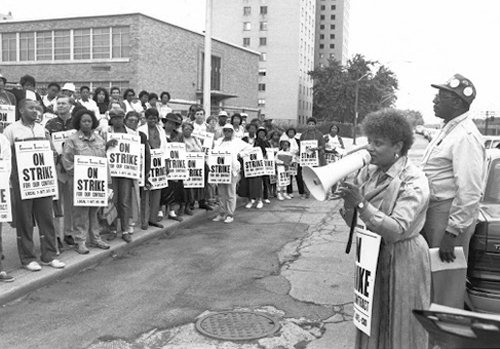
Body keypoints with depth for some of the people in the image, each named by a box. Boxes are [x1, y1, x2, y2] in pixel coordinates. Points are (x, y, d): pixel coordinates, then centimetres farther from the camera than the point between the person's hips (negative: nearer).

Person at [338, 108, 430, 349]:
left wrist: (362, 204, -33)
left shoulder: (414, 181, -17)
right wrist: (347, 201, -16)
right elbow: (353, 222, 3)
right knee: (371, 323, 18)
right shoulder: (368, 172, 1)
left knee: (400, 328, 10)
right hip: (371, 255, 6)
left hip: (402, 260, -6)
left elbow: (396, 230, -27)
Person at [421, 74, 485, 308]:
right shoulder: (448, 130, 14)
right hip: (434, 210, 10)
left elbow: (469, 192, -24)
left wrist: (452, 233, -22)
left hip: (451, 215, -10)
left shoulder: (465, 136, -19)